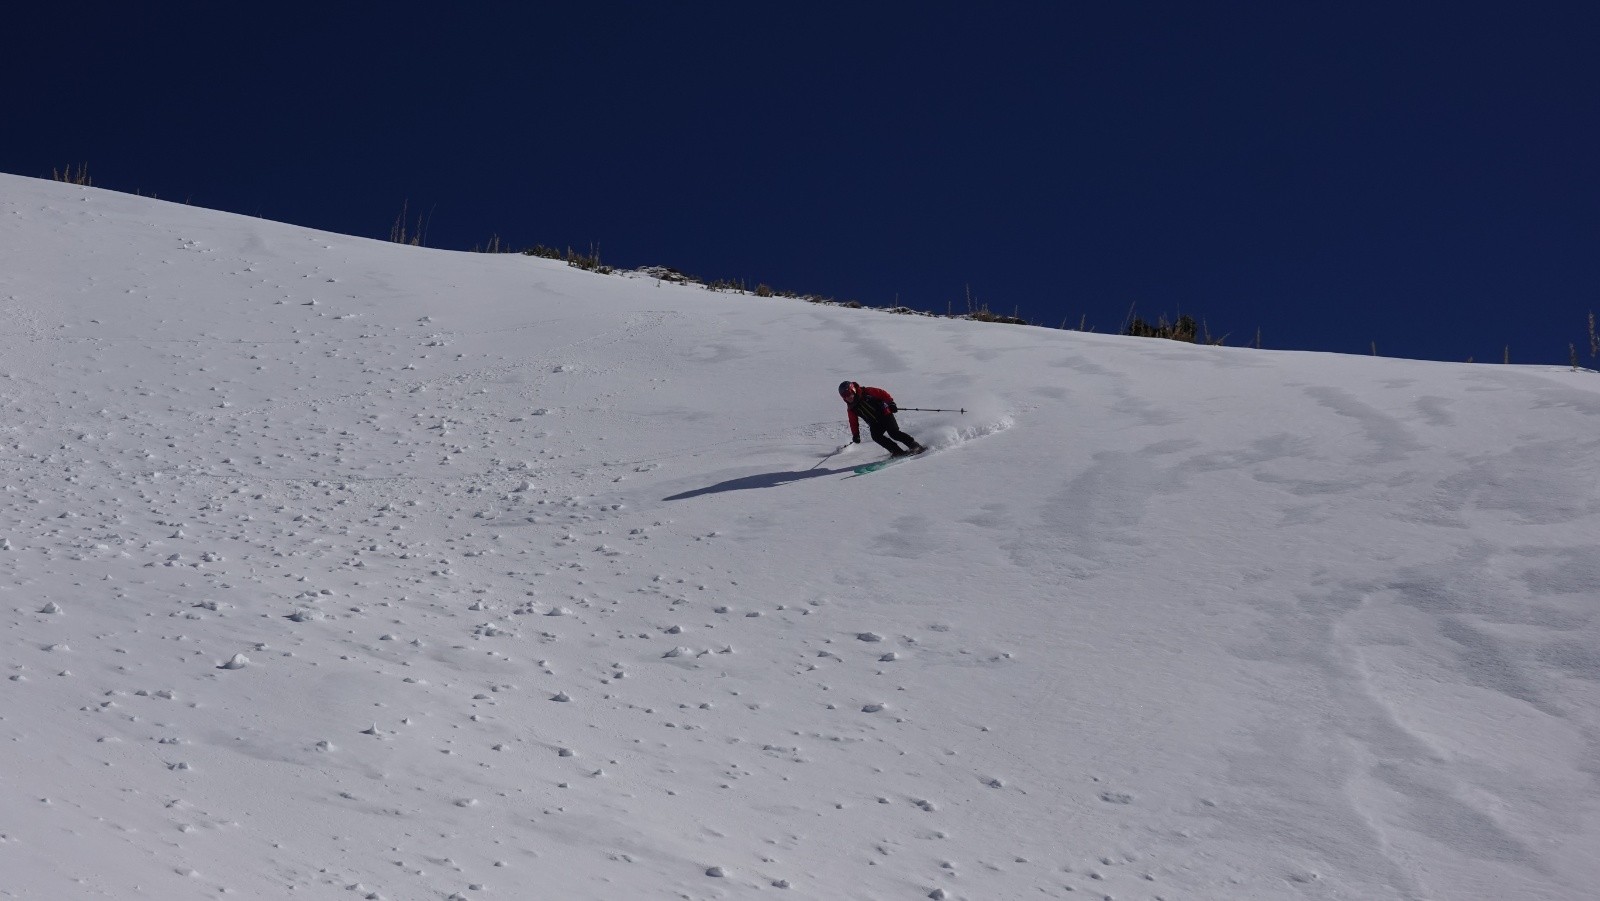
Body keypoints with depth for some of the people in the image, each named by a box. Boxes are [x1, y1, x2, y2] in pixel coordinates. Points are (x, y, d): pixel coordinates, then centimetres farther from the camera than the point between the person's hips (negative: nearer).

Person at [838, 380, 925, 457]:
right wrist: (855, 435, 3)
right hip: (875, 424, 5)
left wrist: (890, 403, -20)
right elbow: (854, 422, 13)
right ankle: (897, 451, -23)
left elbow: (882, 394, -9)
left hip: (885, 415, -5)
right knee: (876, 436, -25)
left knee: (894, 433, -24)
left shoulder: (866, 393, -9)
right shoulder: (851, 408, 6)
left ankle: (915, 446, -14)